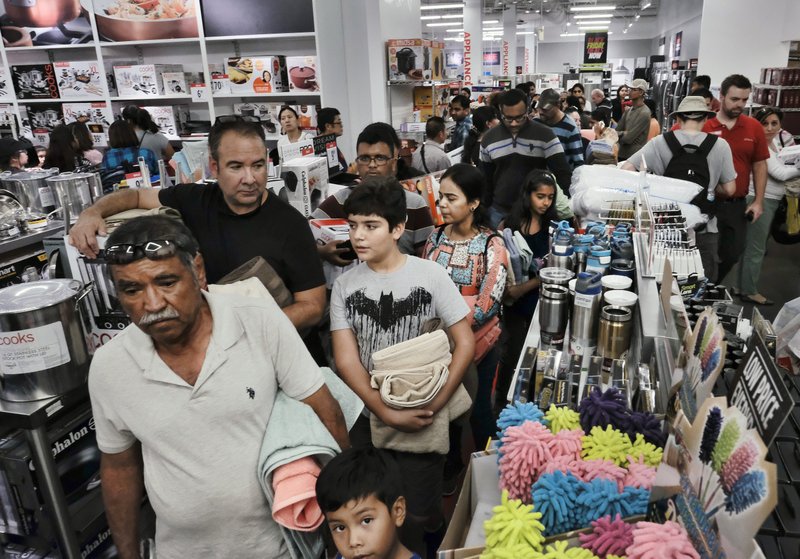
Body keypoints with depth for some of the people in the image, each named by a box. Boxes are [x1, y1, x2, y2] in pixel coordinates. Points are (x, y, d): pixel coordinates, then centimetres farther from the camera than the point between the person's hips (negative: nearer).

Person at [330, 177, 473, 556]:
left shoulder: (430, 275, -8)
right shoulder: (344, 285, -2)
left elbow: (465, 344, -7)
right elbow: (346, 359, -6)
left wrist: (432, 408, -14)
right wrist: (387, 414, -16)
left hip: (423, 415, -2)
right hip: (368, 415, 2)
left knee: (418, 515, 5)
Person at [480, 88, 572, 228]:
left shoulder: (545, 135, -8)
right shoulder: (489, 138, 1)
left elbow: (563, 173, -11)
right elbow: (485, 178, 9)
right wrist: (483, 209, 8)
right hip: (499, 211, 2)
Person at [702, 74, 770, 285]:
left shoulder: (754, 127, 2)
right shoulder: (703, 126, -9)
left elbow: (760, 165, 8)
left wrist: (758, 201, 4)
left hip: (738, 204, 4)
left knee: (732, 253, 15)